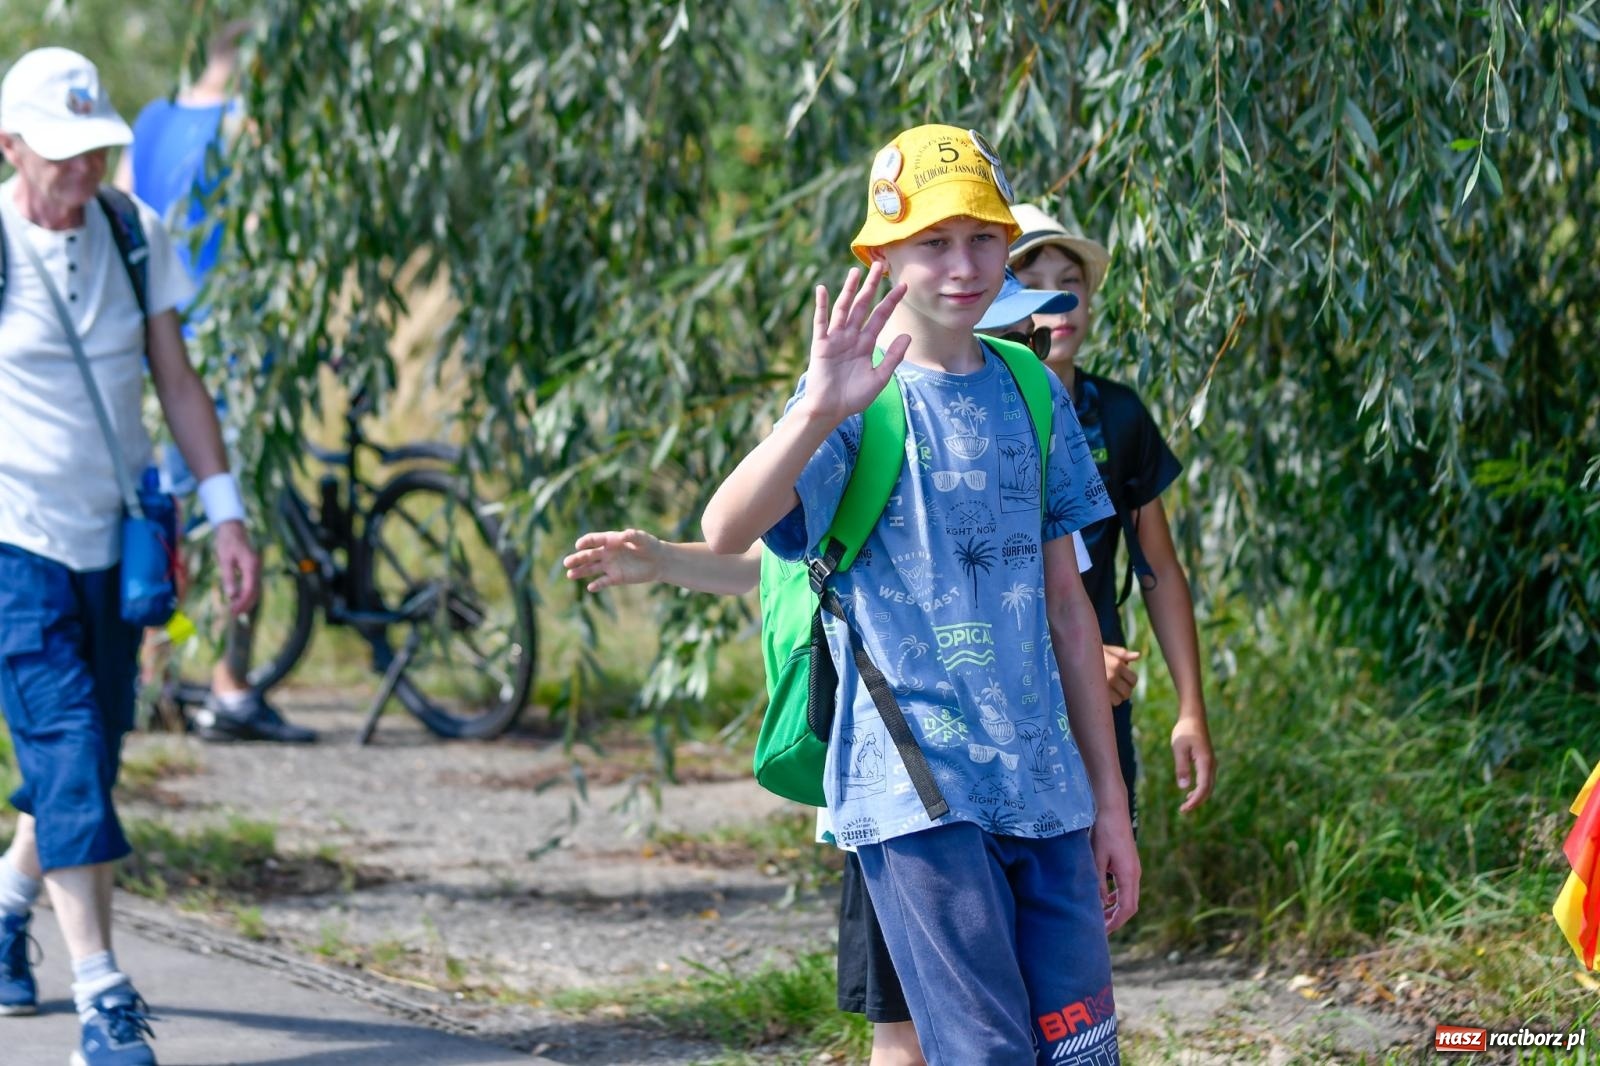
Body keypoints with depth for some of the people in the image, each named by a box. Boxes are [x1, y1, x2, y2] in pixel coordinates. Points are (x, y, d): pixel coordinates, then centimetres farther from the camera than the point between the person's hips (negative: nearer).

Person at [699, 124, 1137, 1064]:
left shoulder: (1034, 397, 13)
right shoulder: (861, 400, -4)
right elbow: (727, 532, -23)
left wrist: (1110, 800, 17)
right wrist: (819, 412, -40)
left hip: (1045, 788, 6)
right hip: (918, 789, -6)